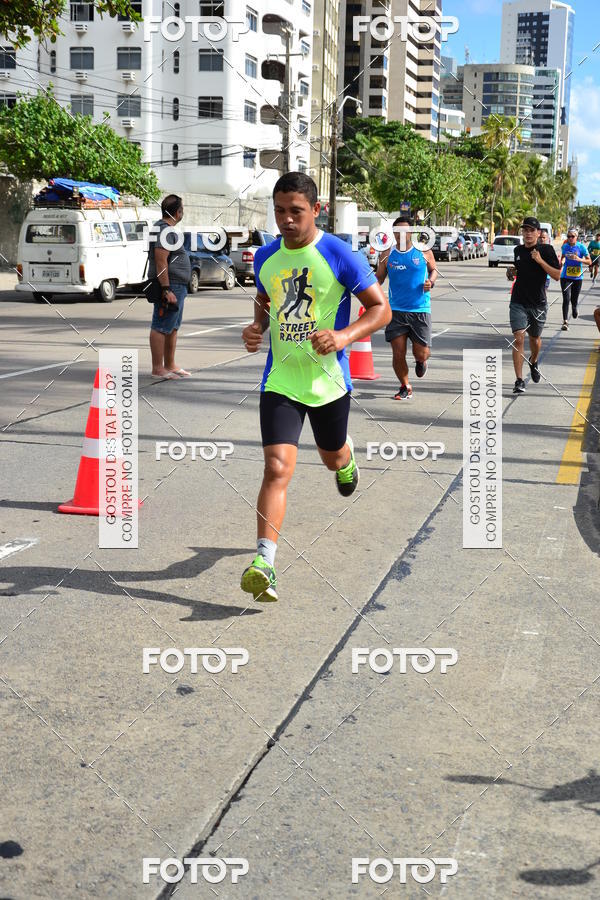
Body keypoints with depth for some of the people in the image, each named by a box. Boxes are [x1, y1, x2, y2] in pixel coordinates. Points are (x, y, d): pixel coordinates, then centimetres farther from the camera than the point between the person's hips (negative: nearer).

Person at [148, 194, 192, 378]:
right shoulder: (164, 230, -16)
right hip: (170, 286, -11)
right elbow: (161, 261, -24)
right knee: (161, 327, -7)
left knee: (173, 328, 16)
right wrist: (167, 290, -27)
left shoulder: (166, 228, 18)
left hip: (177, 287, 11)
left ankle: (170, 365, 24)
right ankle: (157, 368, -5)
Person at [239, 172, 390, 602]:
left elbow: (381, 308, -7)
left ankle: (346, 459, 60)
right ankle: (264, 565, -15)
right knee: (278, 469, -12)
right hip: (280, 381, 2)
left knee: (333, 458, 20)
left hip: (328, 379, -1)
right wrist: (256, 328, 1)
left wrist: (344, 336, -24)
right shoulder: (265, 257, 3)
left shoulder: (340, 256, -10)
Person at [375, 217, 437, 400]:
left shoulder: (424, 251, 1)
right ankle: (405, 387, 20)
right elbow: (379, 278, 9)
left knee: (421, 353, -1)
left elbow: (433, 269, 16)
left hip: (420, 309, -1)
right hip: (396, 310, 1)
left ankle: (421, 361, 38)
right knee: (398, 354, -3)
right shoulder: (387, 255, 2)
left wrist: (431, 281, -5)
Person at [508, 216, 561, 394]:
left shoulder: (546, 250, -6)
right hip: (518, 303, 1)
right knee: (518, 339, -12)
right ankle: (519, 381, -11)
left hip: (538, 303, -1)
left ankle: (533, 362, 50)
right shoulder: (518, 250, 6)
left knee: (535, 339, 16)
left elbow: (557, 275, -12)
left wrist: (540, 261, -20)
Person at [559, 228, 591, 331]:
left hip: (577, 277, 0)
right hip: (565, 277, 0)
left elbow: (589, 262, -7)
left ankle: (574, 309, 48)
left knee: (574, 299, 10)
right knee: (566, 299, -14)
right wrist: (561, 262, -2)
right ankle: (565, 321, -13)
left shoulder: (581, 247, -7)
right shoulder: (564, 247, 1)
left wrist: (579, 259, -23)